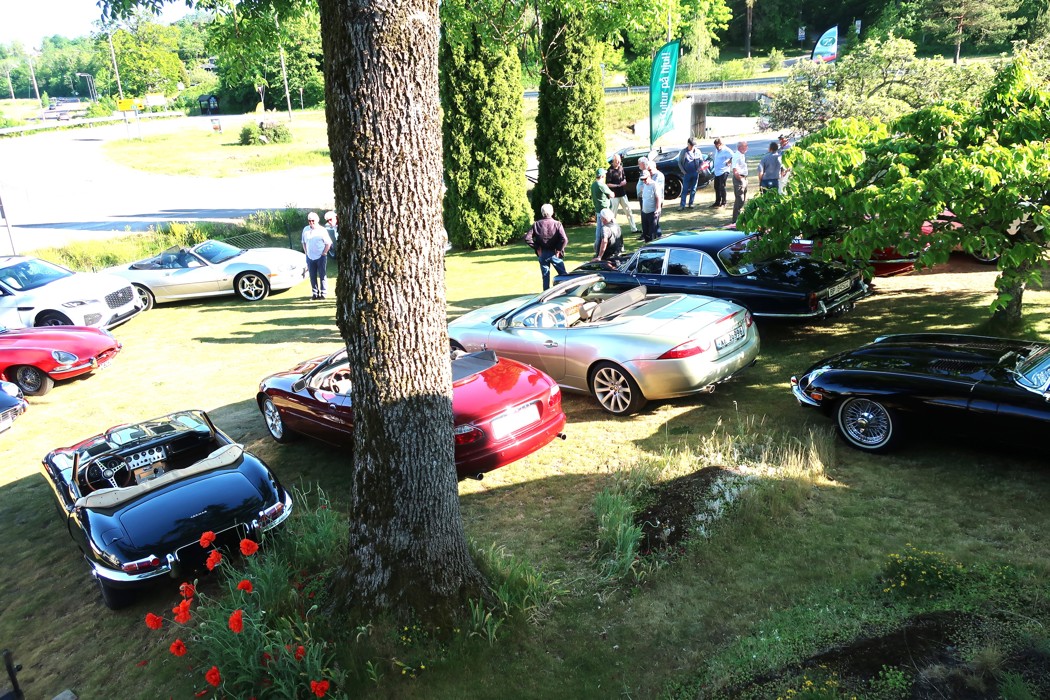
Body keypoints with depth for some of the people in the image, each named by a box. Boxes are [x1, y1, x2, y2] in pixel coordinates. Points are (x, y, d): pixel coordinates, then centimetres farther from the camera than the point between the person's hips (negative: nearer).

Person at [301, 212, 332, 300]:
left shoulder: (322, 230, -5)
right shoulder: (306, 230, 7)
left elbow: (328, 243, -4)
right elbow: (304, 242, 16)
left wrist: (324, 253, -8)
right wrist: (306, 253, 7)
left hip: (321, 257, -4)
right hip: (310, 257, 4)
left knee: (322, 276, 0)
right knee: (312, 277, 6)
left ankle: (323, 293, 7)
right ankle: (315, 293, 14)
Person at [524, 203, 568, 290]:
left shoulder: (536, 224, -4)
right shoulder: (557, 224, -9)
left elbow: (527, 238, -10)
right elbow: (564, 239, -20)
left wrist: (536, 248, -3)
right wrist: (559, 249, -7)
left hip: (542, 254, 2)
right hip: (554, 253, -2)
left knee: (545, 276, 10)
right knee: (563, 275, 9)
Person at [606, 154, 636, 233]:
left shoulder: (621, 167, 6)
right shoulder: (610, 171, -13)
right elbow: (607, 184, -14)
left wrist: (624, 181, -5)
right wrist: (618, 185, -19)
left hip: (623, 194, 6)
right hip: (615, 195, -6)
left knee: (629, 211, 9)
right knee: (613, 213, 0)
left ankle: (634, 229, 16)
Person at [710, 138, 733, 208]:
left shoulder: (726, 150, -14)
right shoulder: (716, 150, 13)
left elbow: (733, 157, -21)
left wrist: (728, 163, -16)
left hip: (723, 172, -9)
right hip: (716, 172, 9)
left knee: (722, 187, -6)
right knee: (716, 187, 14)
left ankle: (723, 203, 3)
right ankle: (717, 202, 25)